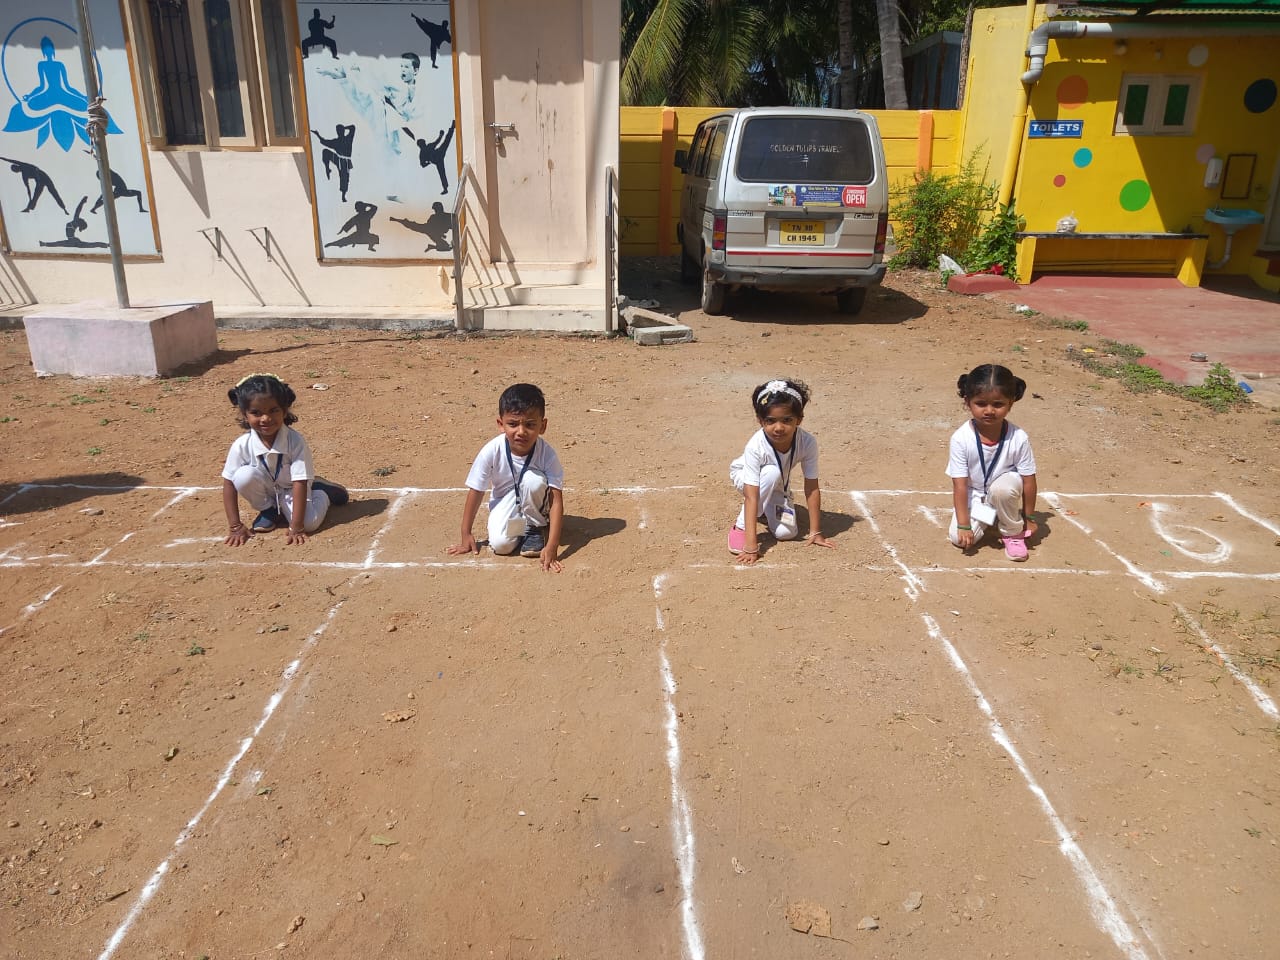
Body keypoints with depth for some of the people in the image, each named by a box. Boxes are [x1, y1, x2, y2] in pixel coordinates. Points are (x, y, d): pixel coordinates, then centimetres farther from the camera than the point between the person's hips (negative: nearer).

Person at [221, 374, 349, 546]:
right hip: (267, 489, 2)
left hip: (290, 490, -2)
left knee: (309, 523, -26)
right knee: (244, 475, -29)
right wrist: (236, 527, -18)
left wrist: (296, 528, -30)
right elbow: (229, 485, -16)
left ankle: (321, 491, 9)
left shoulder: (296, 442, -29)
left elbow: (300, 483, -29)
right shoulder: (242, 446, -24)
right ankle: (268, 510, 0)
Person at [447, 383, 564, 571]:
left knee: (534, 479, -33)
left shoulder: (547, 454, -28)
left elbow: (556, 500, -30)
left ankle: (535, 527, -6)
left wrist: (552, 547, -39)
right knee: (500, 544, -26)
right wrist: (466, 536, -9)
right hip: (505, 502, 0)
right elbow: (475, 493, -14)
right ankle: (521, 527, 9)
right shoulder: (491, 451, -26)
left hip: (534, 502, 0)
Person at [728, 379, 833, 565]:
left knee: (786, 532, -16)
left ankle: (765, 510, 17)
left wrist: (815, 532, -18)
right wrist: (751, 545, -46)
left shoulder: (807, 443, -32)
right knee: (771, 473, -37)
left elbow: (812, 488, -22)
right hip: (744, 475, -3)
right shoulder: (755, 446, -40)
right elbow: (752, 497, -42)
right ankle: (742, 525, -19)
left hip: (778, 485, 3)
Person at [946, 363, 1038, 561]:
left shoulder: (1018, 438, -23)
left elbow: (1029, 481, -12)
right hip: (974, 496, 1)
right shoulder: (961, 438, -24)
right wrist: (963, 525, -21)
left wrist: (1028, 517, -5)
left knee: (1004, 486, -36)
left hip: (1005, 493, 0)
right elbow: (960, 485, -21)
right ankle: (988, 520, 16)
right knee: (958, 538, -19)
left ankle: (1013, 533, -8)